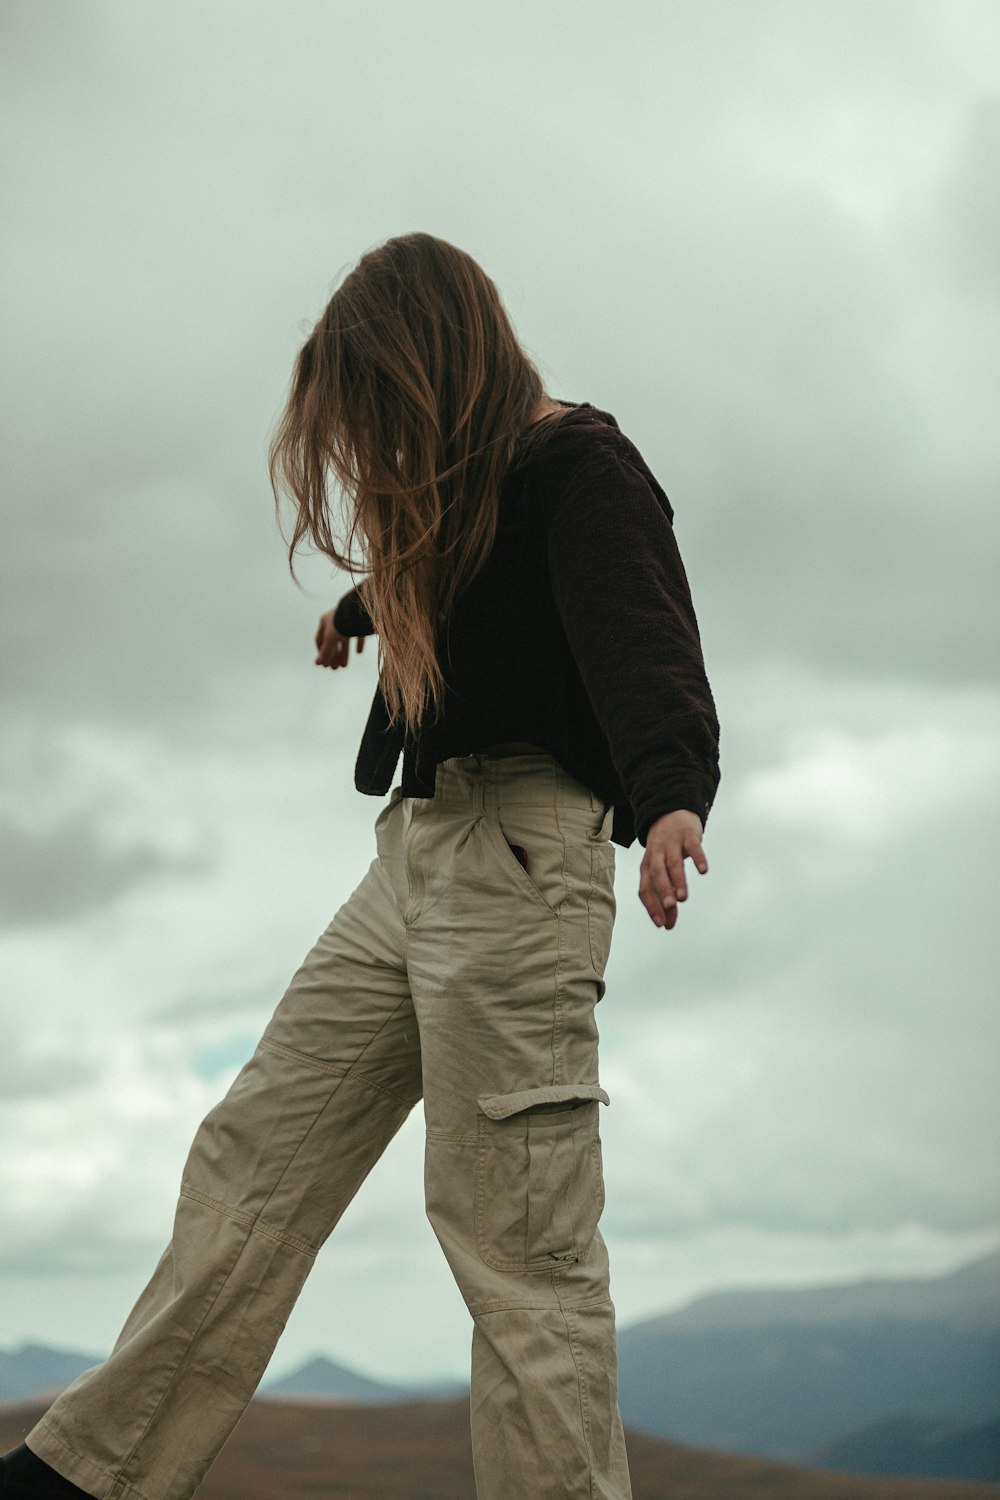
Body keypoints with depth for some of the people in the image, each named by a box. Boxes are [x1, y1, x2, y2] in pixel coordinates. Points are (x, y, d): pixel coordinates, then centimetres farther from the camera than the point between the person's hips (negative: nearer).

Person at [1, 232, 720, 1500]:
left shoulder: (583, 469, -7)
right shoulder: (458, 489, 19)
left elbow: (646, 647, -24)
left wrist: (668, 800, -43)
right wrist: (358, 613, 64)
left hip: (513, 853, -9)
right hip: (411, 856, 9)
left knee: (516, 1238, -14)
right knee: (254, 1159, 10)